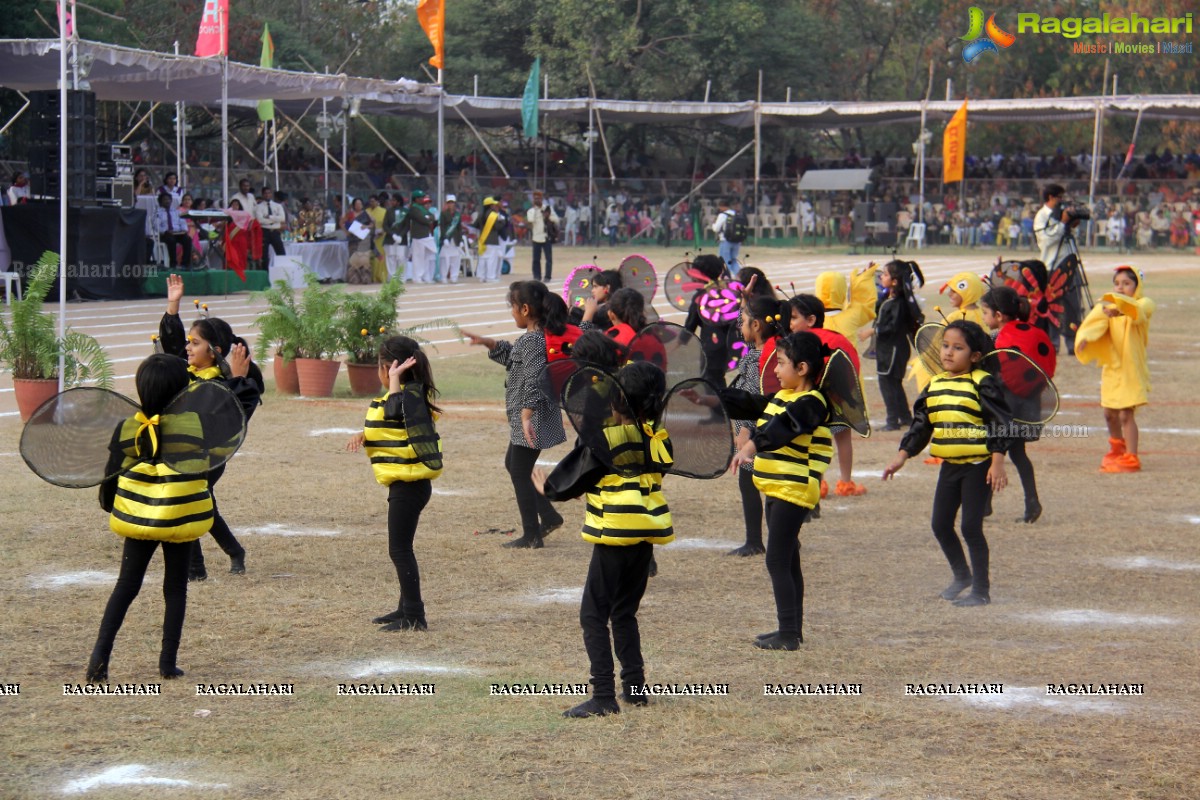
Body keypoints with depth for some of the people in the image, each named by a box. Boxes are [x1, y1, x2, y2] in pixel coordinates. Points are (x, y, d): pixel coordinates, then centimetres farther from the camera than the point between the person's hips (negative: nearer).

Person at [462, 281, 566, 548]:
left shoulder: (533, 341, -21)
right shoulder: (540, 336, 10)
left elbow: (534, 381, -29)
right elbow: (513, 358, 28)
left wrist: (526, 416, -35)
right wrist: (488, 343, 22)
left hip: (532, 420, -11)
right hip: (523, 418, 11)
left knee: (520, 473, 0)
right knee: (513, 464, 22)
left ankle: (531, 535, 8)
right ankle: (549, 516, 25)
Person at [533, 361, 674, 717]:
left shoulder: (605, 439, -14)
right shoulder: (658, 440, 4)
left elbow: (575, 478, -5)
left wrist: (549, 487, 18)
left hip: (614, 536, -6)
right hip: (646, 535, 7)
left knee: (594, 614, -1)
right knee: (625, 612, 20)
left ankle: (603, 695, -8)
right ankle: (635, 687, 19)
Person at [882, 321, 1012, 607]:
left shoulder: (983, 384, -11)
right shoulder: (934, 386, 8)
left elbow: (1000, 422, -12)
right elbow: (920, 425, 14)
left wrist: (997, 463, -17)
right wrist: (902, 456, 9)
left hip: (978, 465, -7)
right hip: (949, 465, 7)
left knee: (971, 526, -6)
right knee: (940, 524, 10)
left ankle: (981, 589, 5)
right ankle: (962, 575, 32)